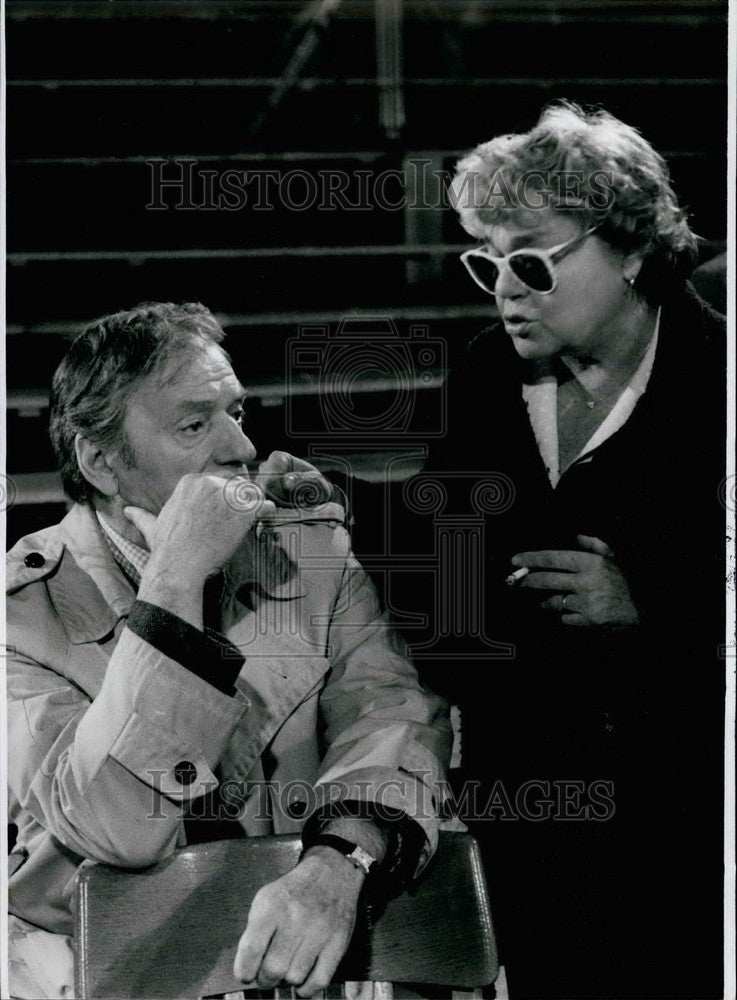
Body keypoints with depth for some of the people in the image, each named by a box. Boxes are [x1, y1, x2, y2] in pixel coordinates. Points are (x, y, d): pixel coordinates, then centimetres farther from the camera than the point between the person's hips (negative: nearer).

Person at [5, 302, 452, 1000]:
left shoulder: (315, 547, 4)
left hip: (298, 944, 3)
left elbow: (390, 714, -10)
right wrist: (176, 580, -22)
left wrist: (339, 863, -31)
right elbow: (116, 831, -19)